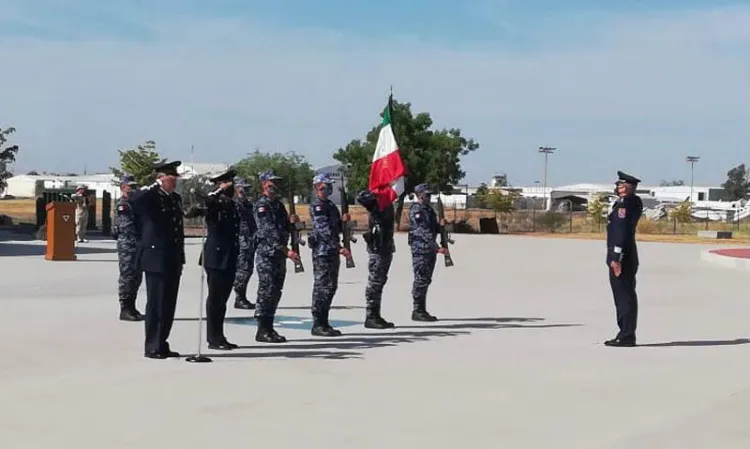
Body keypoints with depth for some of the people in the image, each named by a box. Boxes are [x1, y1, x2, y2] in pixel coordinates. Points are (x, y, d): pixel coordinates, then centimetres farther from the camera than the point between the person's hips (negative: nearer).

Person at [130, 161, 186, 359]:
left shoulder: (176, 199, 16)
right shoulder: (150, 198, -8)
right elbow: (135, 200, -33)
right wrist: (156, 186, -25)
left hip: (173, 261, 8)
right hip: (156, 259, -8)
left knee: (168, 305, 11)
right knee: (156, 305, -4)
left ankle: (161, 344, 20)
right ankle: (152, 348, 3)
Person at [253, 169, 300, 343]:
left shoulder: (279, 204, 17)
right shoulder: (261, 205, -10)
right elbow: (269, 231, -20)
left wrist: (291, 221, 0)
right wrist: (286, 250, -26)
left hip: (279, 255, 9)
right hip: (266, 254, -9)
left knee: (276, 292, 10)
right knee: (266, 291, -8)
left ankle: (269, 328, 16)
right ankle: (262, 331, -4)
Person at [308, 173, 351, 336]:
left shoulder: (330, 205, 19)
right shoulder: (317, 206, -11)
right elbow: (324, 230, -20)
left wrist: (343, 220, 4)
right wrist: (339, 248, -23)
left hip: (332, 252, 9)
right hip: (322, 252, -9)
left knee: (331, 287, 12)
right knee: (322, 288, -7)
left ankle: (324, 323, 18)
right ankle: (318, 325, -3)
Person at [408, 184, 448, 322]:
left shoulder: (429, 209, 17)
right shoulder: (416, 210, -13)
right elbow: (423, 232, -22)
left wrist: (440, 224, 1)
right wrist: (436, 247, -29)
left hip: (430, 249, 9)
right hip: (420, 249, -9)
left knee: (426, 280, 12)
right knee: (421, 280, -7)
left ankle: (422, 310, 18)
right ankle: (417, 312, -4)